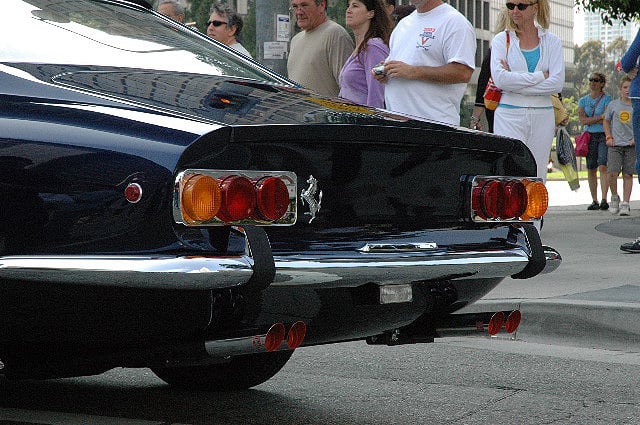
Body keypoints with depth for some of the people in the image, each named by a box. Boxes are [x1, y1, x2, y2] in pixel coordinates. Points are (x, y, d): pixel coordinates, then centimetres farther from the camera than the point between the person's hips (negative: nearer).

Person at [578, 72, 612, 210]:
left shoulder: (607, 99, 1)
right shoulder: (583, 101, 12)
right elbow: (582, 120, -1)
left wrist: (590, 120, -6)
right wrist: (600, 117, -8)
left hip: (604, 136, -4)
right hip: (589, 137, 4)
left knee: (602, 167, -17)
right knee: (591, 170, 3)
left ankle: (604, 199, -21)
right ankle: (594, 201, 10)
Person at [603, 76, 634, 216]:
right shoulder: (613, 105, 6)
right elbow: (606, 121, 16)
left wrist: (636, 138, -5)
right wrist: (609, 137, 5)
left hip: (631, 145, 0)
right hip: (615, 144, 0)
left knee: (628, 174, -1)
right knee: (612, 173, -12)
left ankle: (625, 204, 4)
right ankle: (614, 197, 11)